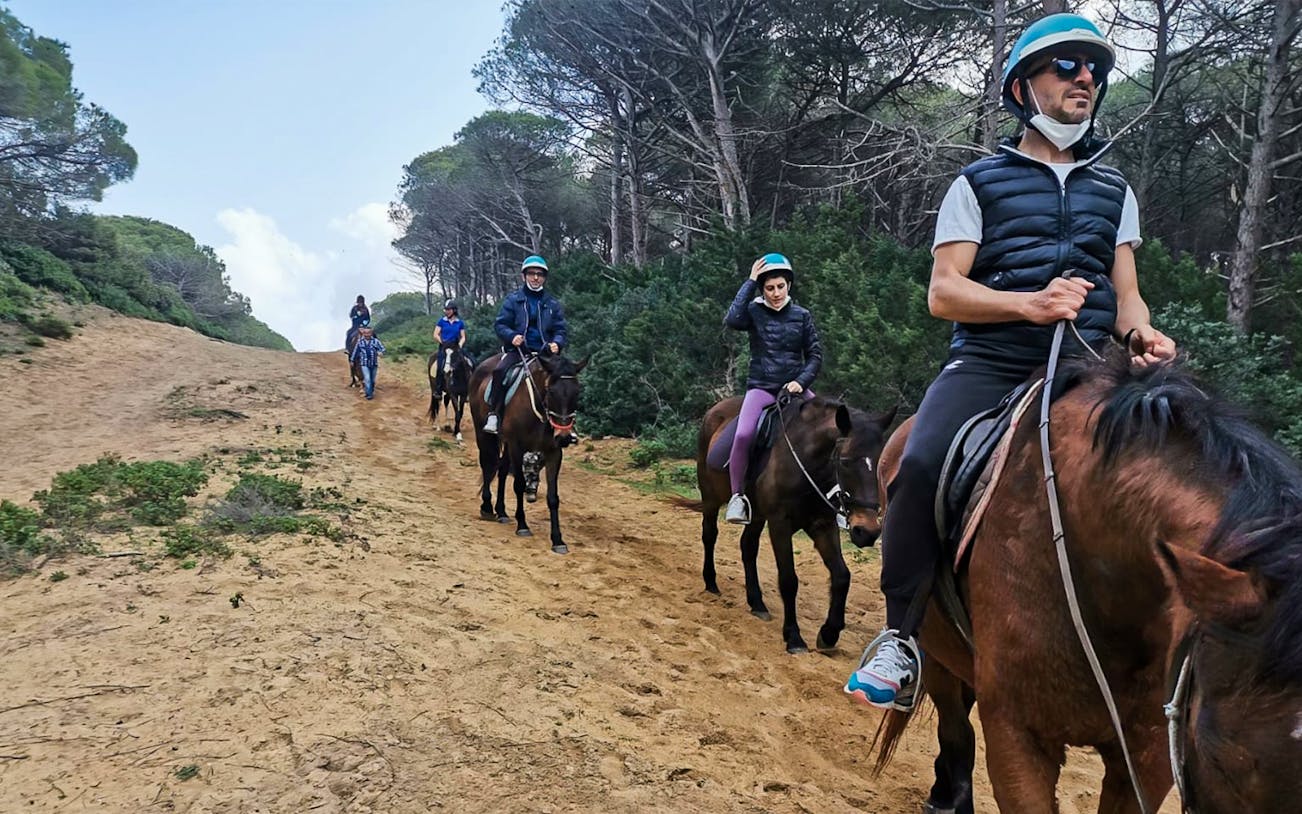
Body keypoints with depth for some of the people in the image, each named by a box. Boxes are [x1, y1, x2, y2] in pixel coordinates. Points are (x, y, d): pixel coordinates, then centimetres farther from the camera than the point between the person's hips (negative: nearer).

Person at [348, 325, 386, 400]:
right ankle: (369, 394, -8)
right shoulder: (360, 342, 0)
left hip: (374, 364, 1)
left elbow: (382, 348, -8)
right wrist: (352, 360, 16)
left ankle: (372, 392, 31)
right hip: (364, 364, -1)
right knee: (367, 379, -13)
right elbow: (355, 351, 9)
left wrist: (381, 352, -32)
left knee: (372, 380, 13)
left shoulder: (376, 341, -4)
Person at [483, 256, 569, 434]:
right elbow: (500, 325, 3)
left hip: (544, 352, 2)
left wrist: (556, 343, -13)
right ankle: (493, 414, -25)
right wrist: (512, 336, -18)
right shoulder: (513, 299, 7)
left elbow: (560, 330, 10)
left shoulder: (553, 304, 12)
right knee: (500, 371, -31)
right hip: (517, 350, -2)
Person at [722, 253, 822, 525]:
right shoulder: (754, 311, 2)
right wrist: (750, 282, -14)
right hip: (761, 387, -2)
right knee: (743, 434, -28)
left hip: (796, 387, 3)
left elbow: (815, 355, 7)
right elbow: (732, 320, -21)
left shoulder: (802, 316, 7)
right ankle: (738, 495, -12)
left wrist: (801, 382, -11)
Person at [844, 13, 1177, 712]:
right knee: (921, 465, -30)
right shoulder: (979, 183, 12)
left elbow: (1125, 294, 19)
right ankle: (902, 638, -16)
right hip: (990, 364, -3)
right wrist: (1031, 303, -15)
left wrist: (1141, 333, -5)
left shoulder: (1114, 190, 24)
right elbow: (943, 293, 1)